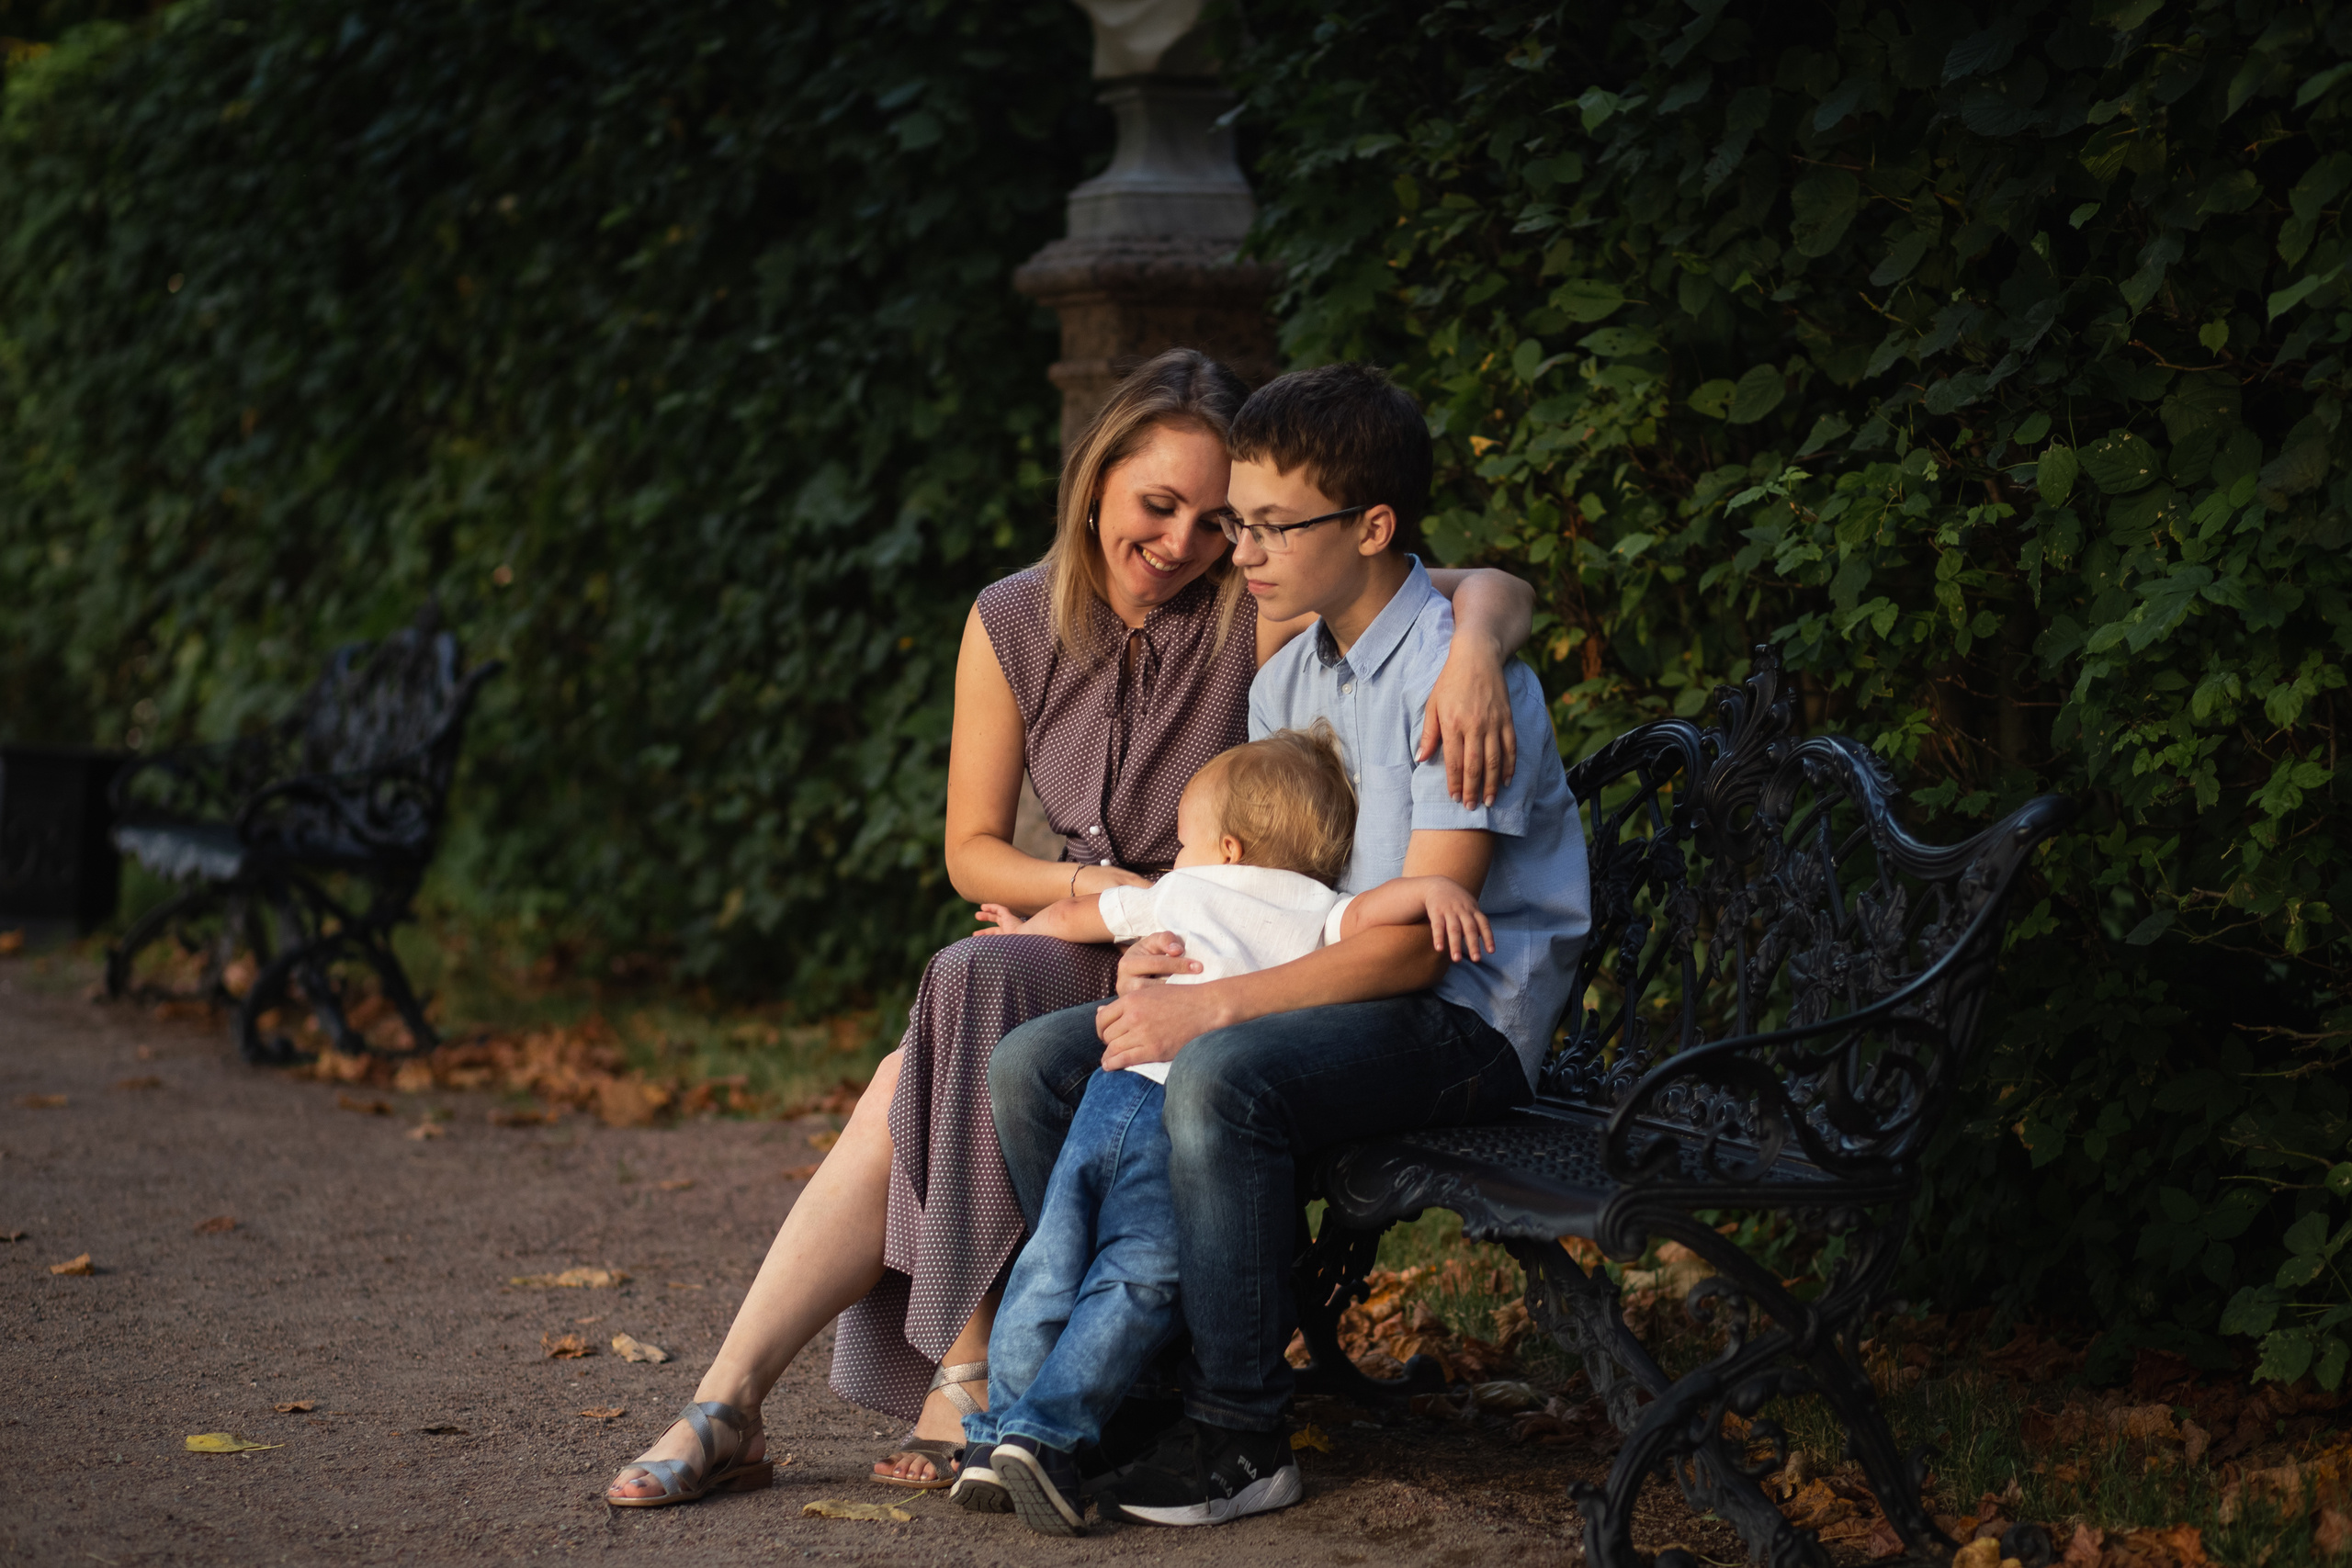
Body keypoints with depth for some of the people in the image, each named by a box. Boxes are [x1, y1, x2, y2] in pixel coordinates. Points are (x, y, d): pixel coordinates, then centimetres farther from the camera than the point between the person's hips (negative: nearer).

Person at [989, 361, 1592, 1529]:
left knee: (1221, 1079, -36)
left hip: (1460, 1015, -9)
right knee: (1027, 1067, -6)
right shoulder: (1292, 673, 12)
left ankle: (1240, 1434, -24)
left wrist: (1211, 1009, -25)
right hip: (1321, 987, 9)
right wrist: (1160, 944, -5)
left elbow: (1414, 941, -22)